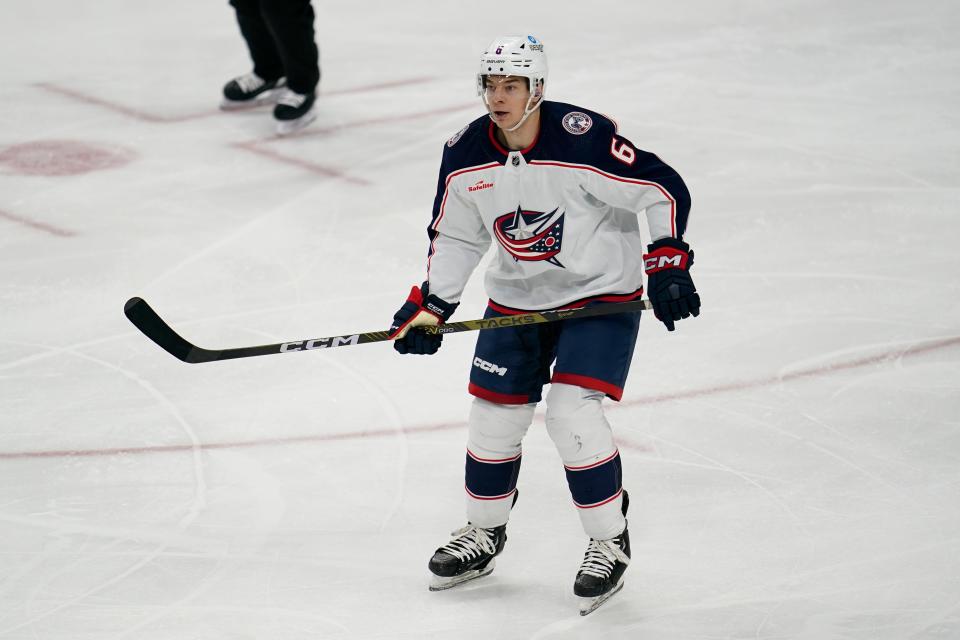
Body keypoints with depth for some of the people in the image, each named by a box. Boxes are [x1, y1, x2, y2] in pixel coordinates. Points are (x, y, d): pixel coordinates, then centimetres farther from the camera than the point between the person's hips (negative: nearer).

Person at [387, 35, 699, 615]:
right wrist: (429, 306, 1)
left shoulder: (584, 139, -24)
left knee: (572, 412, -18)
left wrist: (668, 264, -24)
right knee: (495, 415, 8)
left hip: (601, 295, -6)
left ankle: (610, 542, 0)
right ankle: (484, 534, 31)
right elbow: (455, 237, 8)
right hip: (517, 299, 6)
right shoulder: (465, 155, -7)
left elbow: (665, 190, -18)